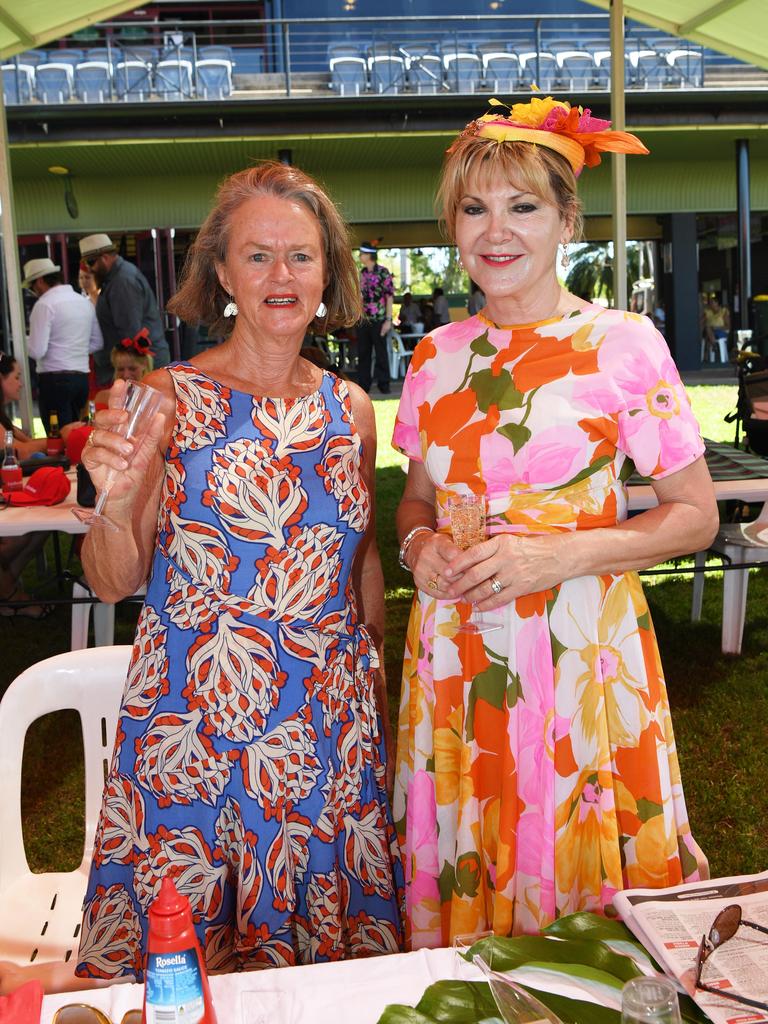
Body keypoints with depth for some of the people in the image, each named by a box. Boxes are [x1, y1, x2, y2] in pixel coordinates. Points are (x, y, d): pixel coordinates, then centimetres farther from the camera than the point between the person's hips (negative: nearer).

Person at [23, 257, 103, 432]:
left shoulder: (44, 305, -10)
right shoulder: (85, 302, 12)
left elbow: (36, 351, -14)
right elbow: (97, 343, 19)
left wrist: (23, 339, 5)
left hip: (54, 379, -7)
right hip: (82, 377, 7)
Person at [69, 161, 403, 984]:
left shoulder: (350, 410, 4)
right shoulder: (168, 400, -7)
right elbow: (114, 583, -5)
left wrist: (380, 705, 15)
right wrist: (115, 500, -24)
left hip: (331, 718, 4)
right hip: (195, 719, -3)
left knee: (328, 941, 15)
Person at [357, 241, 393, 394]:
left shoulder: (383, 272, -7)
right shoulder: (362, 273, 11)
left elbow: (389, 297, -9)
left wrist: (388, 320, -14)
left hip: (378, 320, -6)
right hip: (363, 320, 6)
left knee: (381, 353, 1)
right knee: (363, 354, 8)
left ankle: (383, 384, 10)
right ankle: (363, 384, 15)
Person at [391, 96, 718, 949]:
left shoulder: (622, 344, -6)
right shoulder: (437, 356, 7)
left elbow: (696, 515, -4)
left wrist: (561, 553, -17)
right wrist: (419, 543, -4)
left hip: (582, 652, -3)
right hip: (455, 659, 4)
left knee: (582, 890, 9)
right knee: (463, 900, 14)